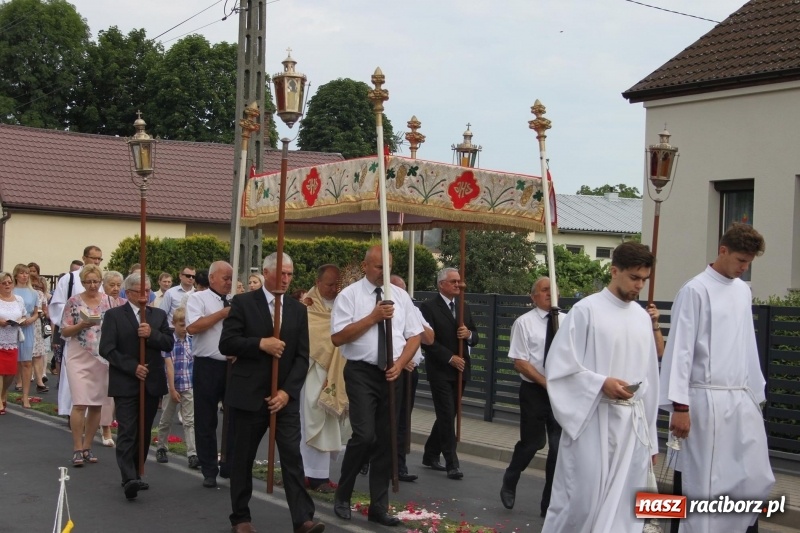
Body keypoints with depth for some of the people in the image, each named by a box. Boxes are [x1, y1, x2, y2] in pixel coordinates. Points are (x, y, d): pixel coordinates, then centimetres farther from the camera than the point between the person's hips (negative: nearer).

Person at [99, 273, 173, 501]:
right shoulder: (114, 315, 0)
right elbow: (107, 349, -8)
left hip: (152, 383, 4)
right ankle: (129, 479, -18)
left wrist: (152, 334, -16)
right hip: (125, 383, -4)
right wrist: (132, 367, -15)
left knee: (144, 432, 9)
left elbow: (168, 344, 3)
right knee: (127, 432, -11)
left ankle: (134, 474, 19)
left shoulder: (159, 315, 11)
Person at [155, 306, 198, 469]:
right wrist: (172, 389, -14)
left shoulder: (191, 341, 4)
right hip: (173, 386, -2)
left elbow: (196, 363, 8)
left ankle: (192, 455, -7)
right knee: (166, 419, 12)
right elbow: (169, 366, -10)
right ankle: (161, 449, 29)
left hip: (188, 387, 3)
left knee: (189, 421, -2)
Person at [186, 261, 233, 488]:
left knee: (236, 417, 5)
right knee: (206, 420, 5)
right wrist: (222, 314, -16)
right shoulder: (198, 298, -2)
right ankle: (209, 471, 16)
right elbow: (192, 327, -18)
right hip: (208, 366, -4)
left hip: (233, 365, 4)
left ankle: (230, 466, 17)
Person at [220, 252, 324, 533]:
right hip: (249, 394, -2)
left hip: (285, 396, 2)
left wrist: (287, 391, -9)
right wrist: (260, 343, -20)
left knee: (292, 456, -6)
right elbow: (226, 343, -7)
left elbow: (302, 356, 3)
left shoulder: (298, 310, 8)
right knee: (244, 458, 7)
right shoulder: (243, 303, -1)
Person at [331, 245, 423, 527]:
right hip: (361, 372, -4)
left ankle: (379, 507, 17)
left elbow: (414, 336, 10)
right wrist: (373, 317, -17)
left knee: (387, 441, 7)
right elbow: (337, 337, -11)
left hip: (392, 374, 5)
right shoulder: (349, 295, -4)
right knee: (365, 435, -16)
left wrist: (400, 364, -7)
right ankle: (342, 495, 7)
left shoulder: (401, 296, 9)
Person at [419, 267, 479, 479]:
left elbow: (474, 337, 15)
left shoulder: (464, 307, 14)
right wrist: (450, 358, -17)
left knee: (447, 415, 12)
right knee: (447, 416, -7)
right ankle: (452, 463, -4)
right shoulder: (429, 307, -7)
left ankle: (430, 455, 25)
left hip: (460, 370, 7)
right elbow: (427, 341, -14)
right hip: (440, 371, -6)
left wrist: (469, 334, -8)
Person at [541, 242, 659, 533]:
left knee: (625, 507, 5)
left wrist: (650, 436, 14)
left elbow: (649, 377, 15)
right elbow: (559, 366, -7)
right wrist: (601, 383, -20)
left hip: (633, 423, 5)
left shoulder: (642, 317, 11)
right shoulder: (586, 310, -5)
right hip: (593, 420, -5)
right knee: (581, 498, -3)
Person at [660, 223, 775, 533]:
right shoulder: (696, 290, -9)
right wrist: (679, 405, -16)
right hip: (708, 400, -6)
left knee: (757, 479, 4)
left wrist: (756, 392, 16)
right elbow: (680, 348, -12)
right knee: (704, 482, -1)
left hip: (742, 398, 7)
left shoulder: (743, 291, 12)